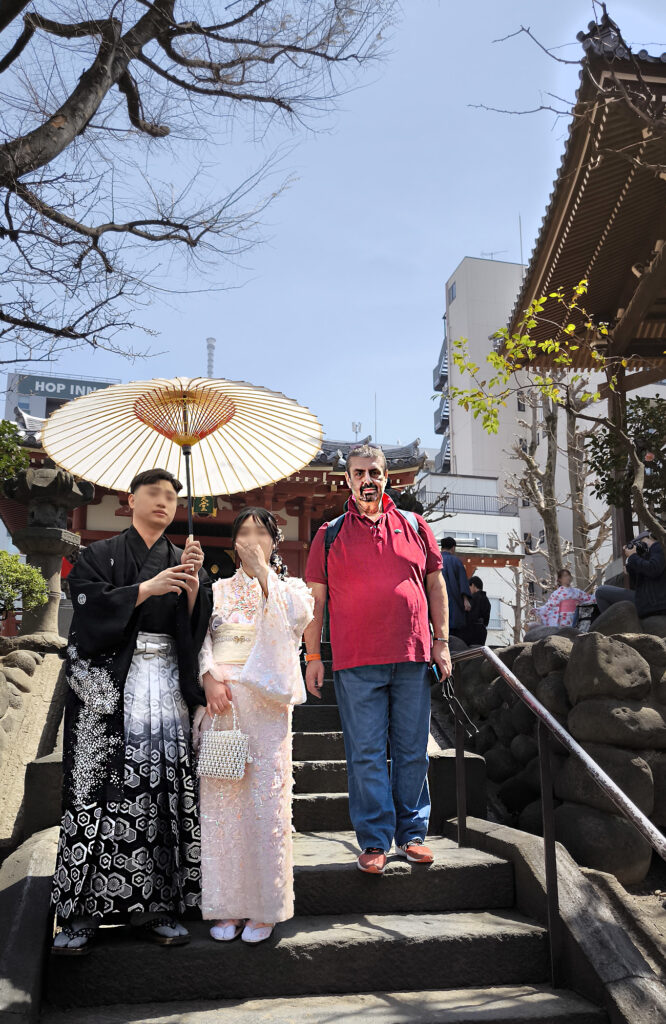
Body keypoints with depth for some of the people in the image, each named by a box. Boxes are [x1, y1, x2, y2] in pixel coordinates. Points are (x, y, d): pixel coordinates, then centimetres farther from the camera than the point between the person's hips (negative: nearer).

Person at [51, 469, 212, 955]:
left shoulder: (184, 560, 16)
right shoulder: (100, 555, 9)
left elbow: (197, 627, 6)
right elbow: (91, 605, -7)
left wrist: (192, 581, -9)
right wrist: (148, 587, -13)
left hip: (165, 684, 3)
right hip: (107, 682, -2)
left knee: (161, 790, -1)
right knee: (98, 791, -6)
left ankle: (155, 908, 7)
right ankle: (81, 913, 2)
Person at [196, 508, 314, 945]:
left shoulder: (291, 587, 15)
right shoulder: (219, 590, 18)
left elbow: (297, 618, -8)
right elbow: (200, 636, 5)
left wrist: (263, 570, -8)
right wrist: (209, 677, -12)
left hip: (265, 701, -2)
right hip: (219, 697, 2)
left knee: (266, 799, -4)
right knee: (220, 799, 0)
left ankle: (265, 908, 7)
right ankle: (227, 907, 11)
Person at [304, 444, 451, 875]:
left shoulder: (415, 527, 11)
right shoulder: (330, 534, 6)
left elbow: (435, 584, 14)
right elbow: (315, 598, 6)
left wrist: (442, 641, 7)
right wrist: (313, 655, 2)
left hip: (412, 659, 2)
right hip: (355, 662, -1)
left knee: (413, 750, 9)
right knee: (366, 754, 2)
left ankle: (412, 833, 22)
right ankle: (375, 841, 13)